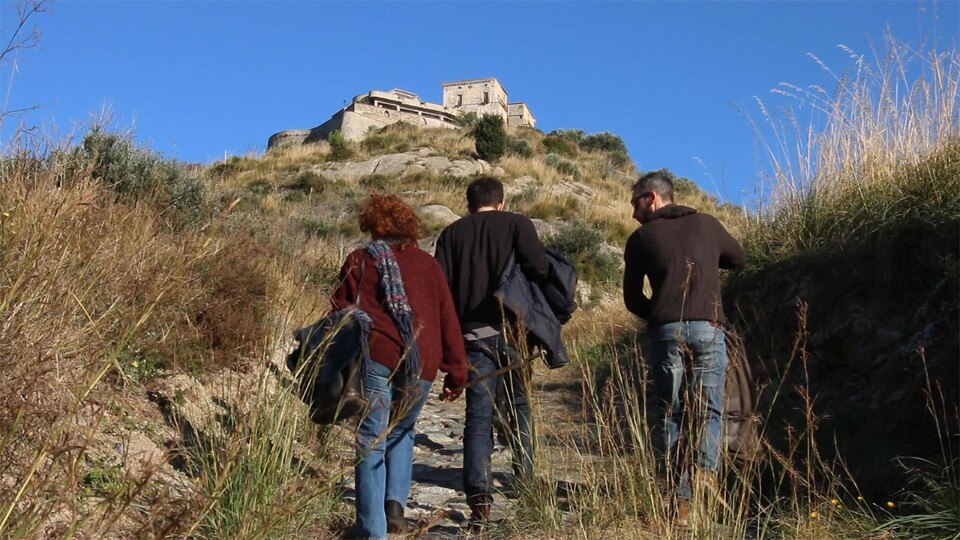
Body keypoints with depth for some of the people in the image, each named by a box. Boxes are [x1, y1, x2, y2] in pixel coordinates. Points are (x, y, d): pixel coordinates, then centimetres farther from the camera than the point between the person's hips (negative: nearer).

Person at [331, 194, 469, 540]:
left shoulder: (359, 261, 10)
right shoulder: (427, 264, 16)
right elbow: (448, 319, 12)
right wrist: (456, 373, 14)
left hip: (376, 358, -2)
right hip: (421, 365, 3)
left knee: (371, 444, 5)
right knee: (402, 431, 25)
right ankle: (396, 501, 9)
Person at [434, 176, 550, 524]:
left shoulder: (452, 234, 9)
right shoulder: (517, 225, 3)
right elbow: (539, 268, -12)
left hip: (472, 334, 1)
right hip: (512, 330, -1)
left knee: (478, 416, 1)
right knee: (518, 405, 20)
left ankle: (479, 497, -8)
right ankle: (524, 474, 26)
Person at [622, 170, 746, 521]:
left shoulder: (641, 237, 10)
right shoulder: (706, 224, 14)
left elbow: (632, 299, 14)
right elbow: (739, 259, 31)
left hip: (666, 330, -1)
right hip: (709, 328, 1)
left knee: (669, 414, 7)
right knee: (709, 408, 7)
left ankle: (681, 499, 0)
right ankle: (707, 469, -19)